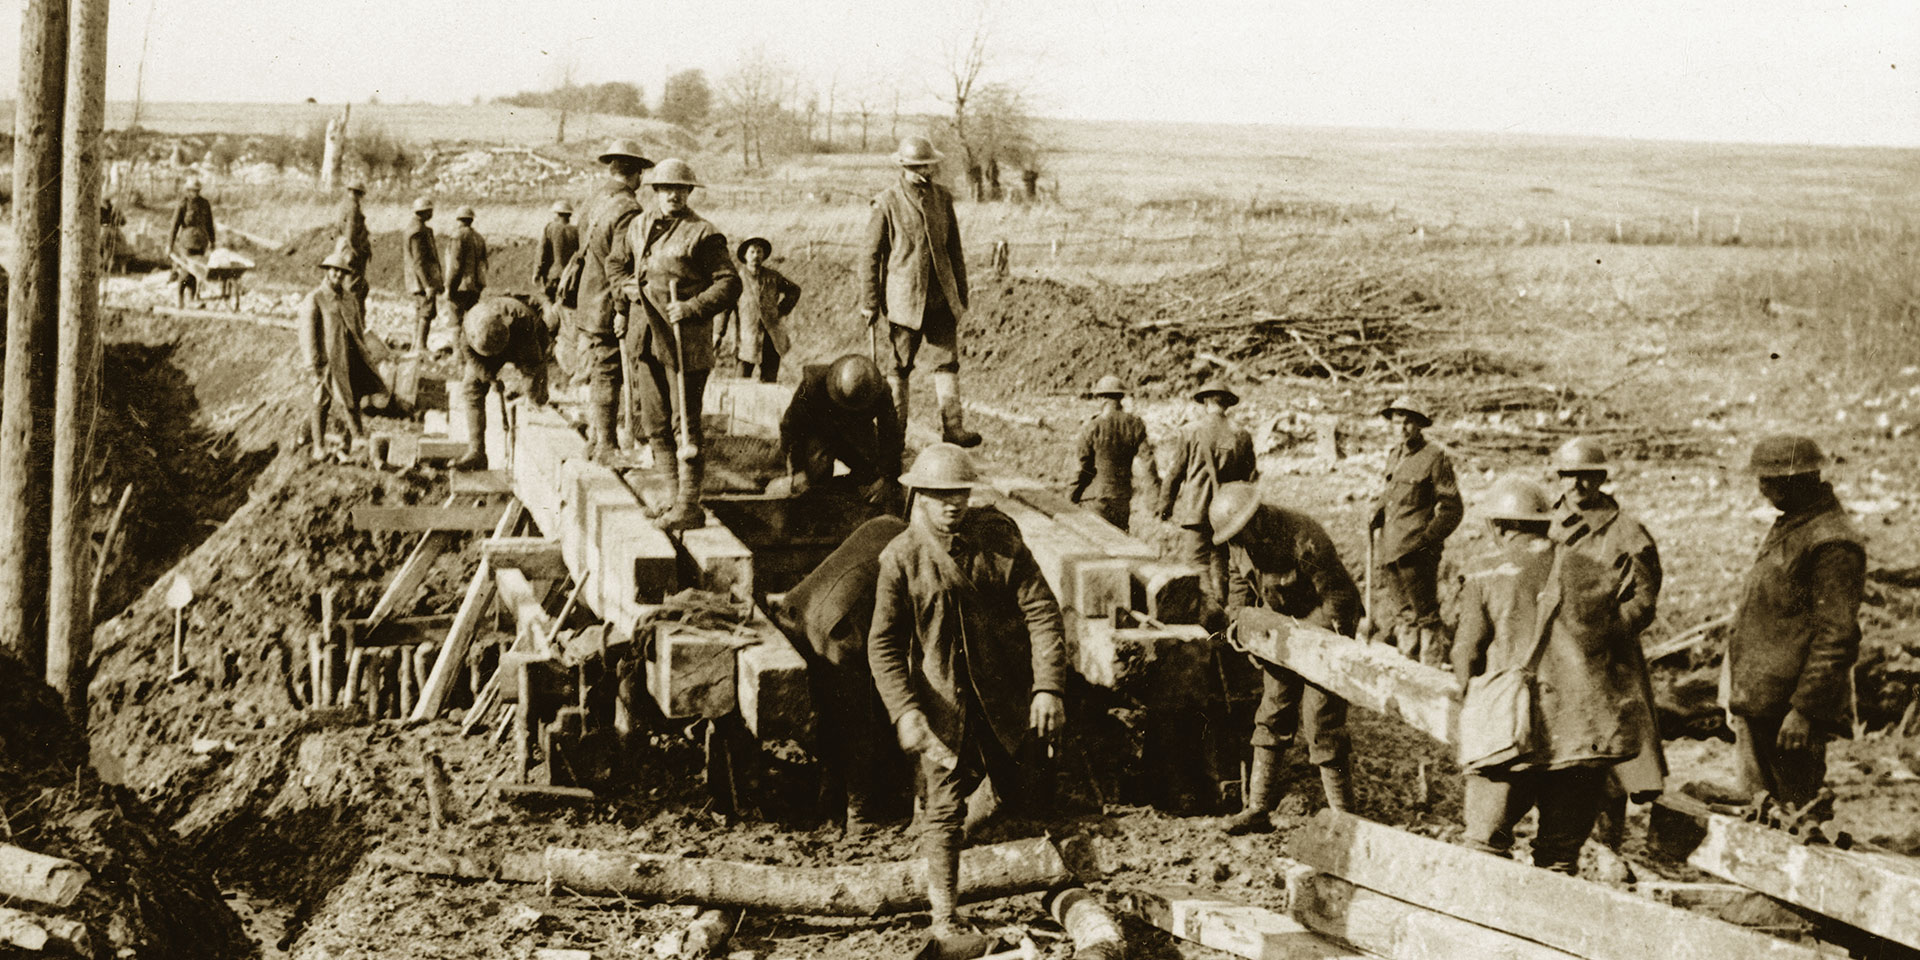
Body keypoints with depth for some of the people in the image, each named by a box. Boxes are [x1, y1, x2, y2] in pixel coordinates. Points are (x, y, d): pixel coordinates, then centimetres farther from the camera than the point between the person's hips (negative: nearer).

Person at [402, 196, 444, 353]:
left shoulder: (414, 227, 16)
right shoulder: (418, 231, -17)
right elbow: (418, 261, -22)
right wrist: (428, 285, -24)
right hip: (424, 277, -11)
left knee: (420, 312, 12)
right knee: (428, 311, -11)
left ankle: (415, 345, 15)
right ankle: (421, 345, -13)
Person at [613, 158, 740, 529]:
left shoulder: (702, 234, -8)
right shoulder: (639, 225, 10)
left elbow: (729, 284, -9)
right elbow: (617, 261, 28)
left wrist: (692, 308, -20)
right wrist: (629, 286, 9)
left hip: (686, 341, -7)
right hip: (647, 338, 7)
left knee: (687, 425, -5)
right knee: (655, 425, 10)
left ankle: (689, 506, -1)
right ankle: (677, 497, 20)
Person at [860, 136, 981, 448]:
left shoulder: (943, 198, 8)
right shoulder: (887, 202, -5)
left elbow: (955, 249, 16)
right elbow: (871, 255, -2)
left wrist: (961, 294, 15)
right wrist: (869, 302, -4)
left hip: (941, 297, 4)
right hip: (904, 298, -4)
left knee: (948, 361, -3)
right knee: (900, 365, 3)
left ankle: (952, 427, -4)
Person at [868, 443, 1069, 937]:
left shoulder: (1000, 540, -6)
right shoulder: (901, 558, -8)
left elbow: (1042, 612, -8)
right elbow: (883, 644, -8)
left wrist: (1049, 686, -17)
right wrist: (904, 710, -20)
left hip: (1005, 696, 2)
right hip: (943, 703, -2)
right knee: (944, 807, 0)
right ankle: (942, 913, 11)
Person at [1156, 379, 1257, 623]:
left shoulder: (1192, 432, -7)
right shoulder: (1242, 436, 3)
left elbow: (1175, 473, -3)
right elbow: (1248, 477, 10)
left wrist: (1164, 507, 8)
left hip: (1195, 510, -4)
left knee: (1196, 562, -3)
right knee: (1220, 562, 15)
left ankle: (1209, 609, -18)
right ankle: (1220, 611, 20)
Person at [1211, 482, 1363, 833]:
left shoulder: (1304, 538, -31)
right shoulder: (1239, 542, -8)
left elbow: (1338, 596, -23)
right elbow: (1238, 578, 13)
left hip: (1320, 624, -7)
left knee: (1320, 721, -10)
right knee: (1272, 715, 7)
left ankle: (1342, 814, -2)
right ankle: (1257, 809, 12)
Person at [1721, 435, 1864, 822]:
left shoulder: (1832, 542, -16)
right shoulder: (1788, 527, 15)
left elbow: (1836, 636, -20)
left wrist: (1804, 709, -22)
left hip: (1787, 707, -10)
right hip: (1755, 702, 10)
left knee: (1799, 812, -4)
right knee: (1757, 808, 16)